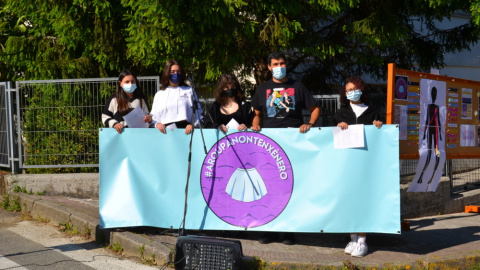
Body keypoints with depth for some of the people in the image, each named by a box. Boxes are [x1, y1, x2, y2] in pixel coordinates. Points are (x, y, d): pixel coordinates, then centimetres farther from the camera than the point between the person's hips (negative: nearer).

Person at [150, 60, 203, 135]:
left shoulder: (189, 91, 18)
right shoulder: (159, 95, 22)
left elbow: (198, 112, 10)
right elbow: (154, 115, 19)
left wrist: (193, 124, -8)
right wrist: (157, 124, -4)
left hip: (185, 131, -1)